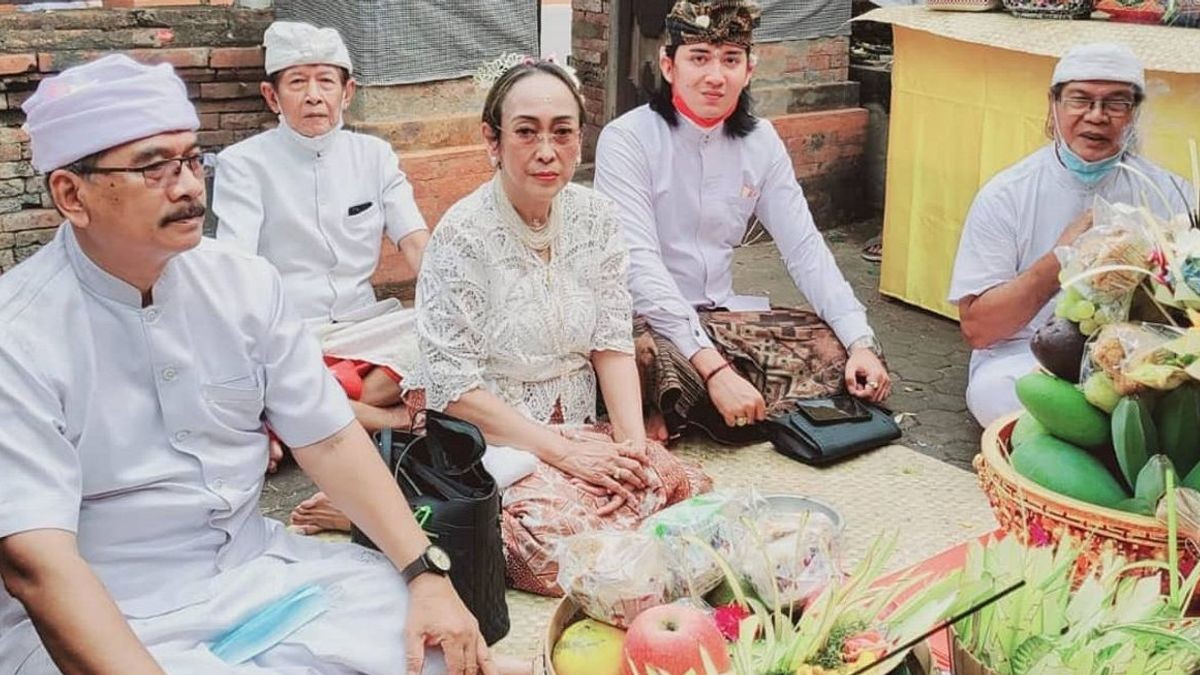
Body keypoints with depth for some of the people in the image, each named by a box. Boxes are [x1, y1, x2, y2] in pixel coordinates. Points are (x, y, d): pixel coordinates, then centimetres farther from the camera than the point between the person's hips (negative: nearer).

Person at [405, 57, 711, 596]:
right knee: (562, 533, -29)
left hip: (577, 427, 6)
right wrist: (562, 452, -19)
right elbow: (453, 385, -17)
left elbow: (612, 341, 2)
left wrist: (632, 439, -12)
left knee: (686, 488, -15)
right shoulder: (463, 234, -16)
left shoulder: (595, 218, 1)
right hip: (486, 440, -5)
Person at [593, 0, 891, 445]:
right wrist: (714, 368, -33)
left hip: (719, 314, 7)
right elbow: (639, 267, -24)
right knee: (656, 358, -40)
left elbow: (805, 249, 3)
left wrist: (861, 341, -12)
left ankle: (677, 419, -15)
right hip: (645, 320, -6)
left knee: (840, 349, -10)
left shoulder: (760, 141, 3)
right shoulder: (627, 139, -14)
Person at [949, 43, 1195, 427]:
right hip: (1023, 360, -1)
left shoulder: (1170, 194, 6)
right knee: (993, 388, -34)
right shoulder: (1005, 196, -1)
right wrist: (1059, 260, -18)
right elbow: (976, 329, -7)